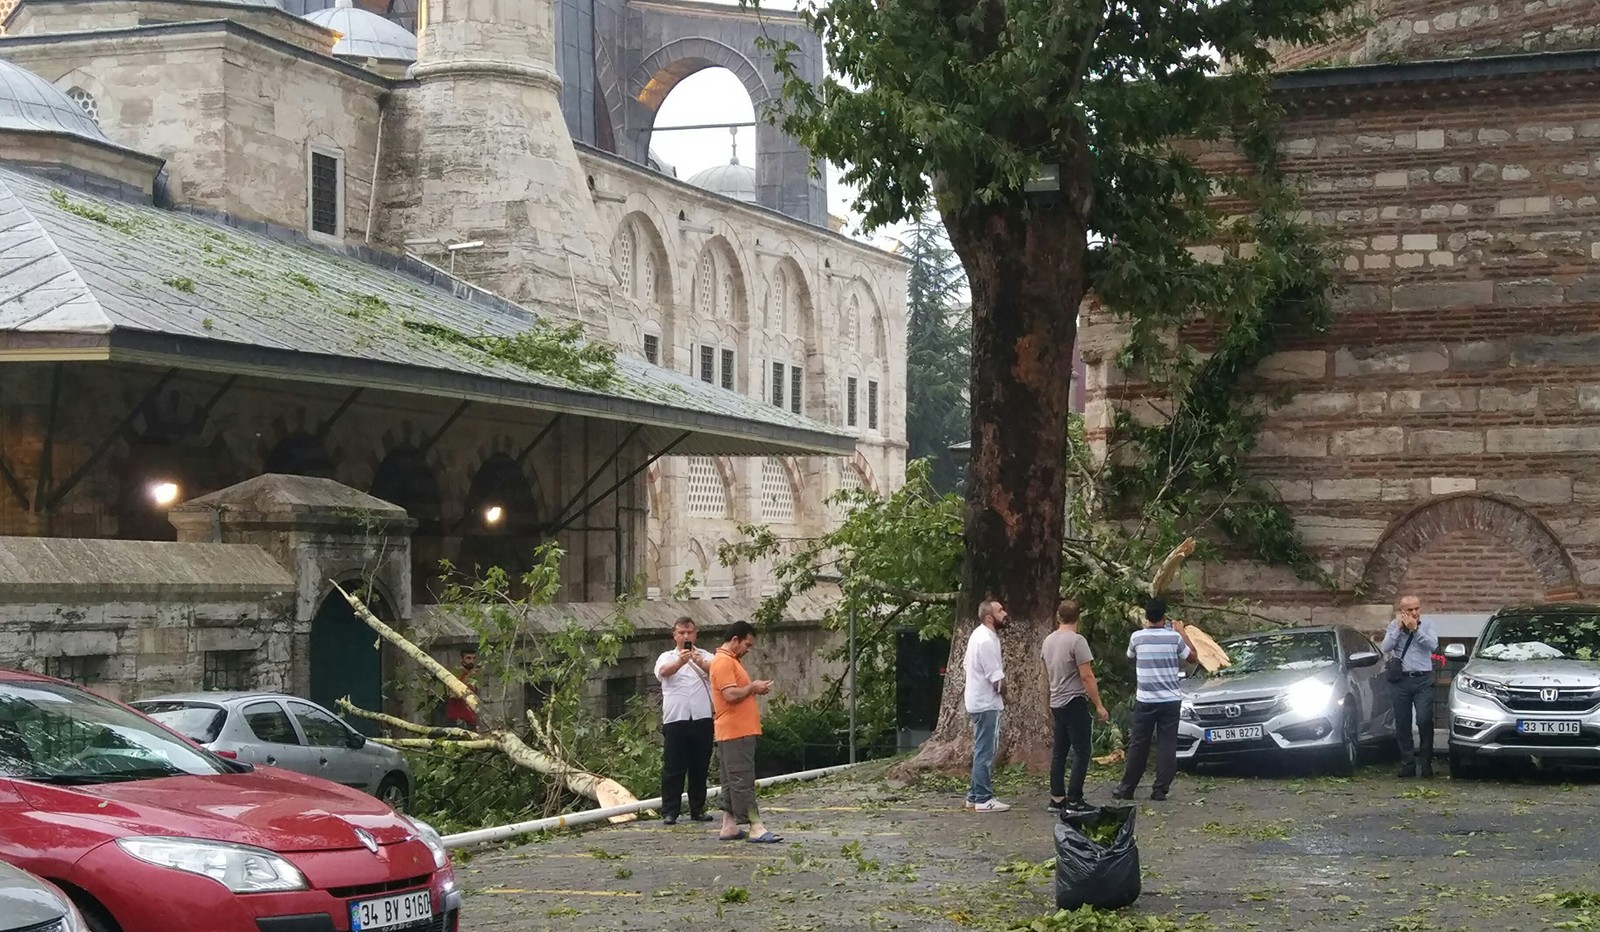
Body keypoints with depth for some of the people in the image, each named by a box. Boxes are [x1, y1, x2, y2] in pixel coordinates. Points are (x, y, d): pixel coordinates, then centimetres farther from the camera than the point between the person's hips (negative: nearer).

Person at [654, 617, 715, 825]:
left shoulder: (705, 656, 12)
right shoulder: (667, 658, 9)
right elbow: (664, 671, -16)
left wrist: (701, 663, -35)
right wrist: (680, 661, -38)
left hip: (702, 718, 1)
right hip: (675, 719, -1)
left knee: (700, 767, 7)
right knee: (673, 767, -2)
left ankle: (698, 810, 15)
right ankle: (670, 812, 0)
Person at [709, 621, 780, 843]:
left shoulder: (732, 660, 19)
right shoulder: (723, 662, -14)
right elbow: (730, 694, -23)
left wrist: (755, 687, 8)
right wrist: (752, 687, -10)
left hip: (741, 731, 11)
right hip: (735, 732, -11)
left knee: (733, 781, 11)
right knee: (742, 781, -10)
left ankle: (729, 826, 14)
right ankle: (755, 827, -12)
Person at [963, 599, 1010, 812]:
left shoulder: (979, 635, 11)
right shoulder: (987, 640, -20)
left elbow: (966, 664, 21)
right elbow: (997, 679, -20)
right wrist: (1004, 695, -1)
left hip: (978, 701, 10)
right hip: (987, 703, -10)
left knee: (983, 751, 16)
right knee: (985, 752, -6)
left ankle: (974, 796, 20)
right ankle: (983, 799, -3)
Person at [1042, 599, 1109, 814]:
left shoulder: (1048, 640, 9)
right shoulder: (1077, 641, -15)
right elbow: (1086, 676, -17)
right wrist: (1099, 705, -13)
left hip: (1056, 703, 8)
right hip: (1074, 702, -8)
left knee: (1059, 751, 11)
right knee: (1081, 752, -5)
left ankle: (1057, 798, 12)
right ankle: (1074, 800, -9)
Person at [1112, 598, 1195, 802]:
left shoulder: (1137, 637, -5)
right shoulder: (1174, 637, -6)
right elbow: (1191, 656, 11)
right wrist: (1183, 632, 20)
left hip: (1145, 700, 0)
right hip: (1170, 700, 0)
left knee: (1138, 745, 7)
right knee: (1166, 745, 3)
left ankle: (1126, 788, 11)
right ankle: (1160, 789, -1)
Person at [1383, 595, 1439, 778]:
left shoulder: (1427, 625, 7)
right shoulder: (1394, 626, 9)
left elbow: (1433, 645, -9)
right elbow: (1386, 648, -3)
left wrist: (1415, 629, -12)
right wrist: (1399, 628, -8)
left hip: (1423, 680, -2)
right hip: (1402, 680, 2)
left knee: (1424, 720, -13)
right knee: (1403, 725, 2)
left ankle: (1426, 762, -1)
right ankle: (1407, 764, 9)